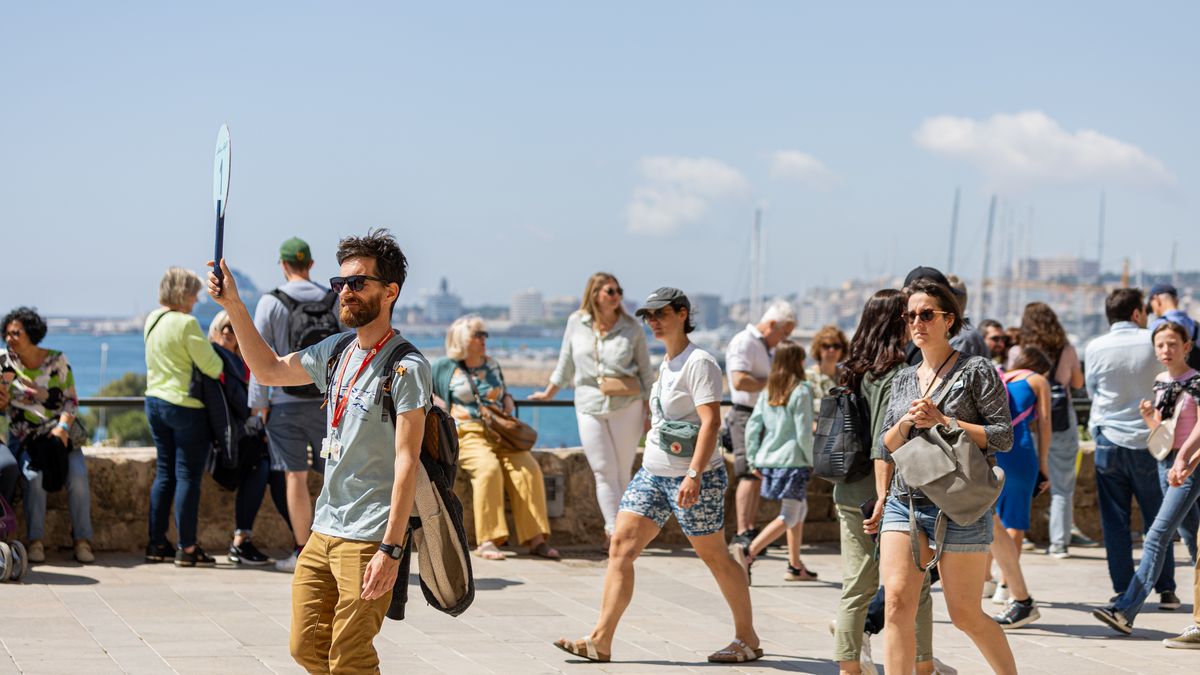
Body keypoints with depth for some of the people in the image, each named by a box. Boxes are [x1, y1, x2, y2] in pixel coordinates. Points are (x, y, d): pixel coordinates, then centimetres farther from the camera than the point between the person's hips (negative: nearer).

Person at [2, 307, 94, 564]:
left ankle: (82, 540, -16)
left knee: (78, 477, -23)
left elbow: (71, 400, 1)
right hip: (25, 438, 0)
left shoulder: (57, 360, 1)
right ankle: (36, 542, -22)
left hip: (60, 434, 0)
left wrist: (62, 428, -13)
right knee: (33, 477, -29)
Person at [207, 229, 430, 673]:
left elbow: (407, 461, -17)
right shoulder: (337, 352, 11)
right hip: (323, 532, 8)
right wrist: (234, 305, 16)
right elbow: (270, 371, 26)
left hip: (368, 539, -8)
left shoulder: (406, 367, -12)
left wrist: (391, 549, -22)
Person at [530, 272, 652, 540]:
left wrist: (649, 411, 4)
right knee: (604, 471, -5)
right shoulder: (577, 323, 6)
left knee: (623, 471, 1)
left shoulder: (631, 328, 3)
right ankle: (614, 529, -6)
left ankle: (617, 528, 9)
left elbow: (645, 371, 7)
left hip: (627, 405, -1)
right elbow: (565, 364, 19)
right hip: (589, 407, 1)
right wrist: (549, 393, 26)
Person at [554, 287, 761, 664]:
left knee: (714, 557, 2)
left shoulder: (699, 363, -13)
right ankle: (600, 641, -4)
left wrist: (694, 475, -30)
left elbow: (711, 421, -22)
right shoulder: (668, 363, 14)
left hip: (694, 479, -9)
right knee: (620, 547, -2)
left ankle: (748, 640, 17)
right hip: (653, 474, 9)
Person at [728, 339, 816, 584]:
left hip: (768, 460, 7)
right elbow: (804, 432, -12)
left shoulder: (768, 391, 9)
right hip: (793, 460, -7)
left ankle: (795, 566, 22)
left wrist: (753, 461, 14)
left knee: (800, 509, 21)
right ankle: (748, 551, -24)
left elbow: (752, 426, 8)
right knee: (789, 517, -5)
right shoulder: (801, 390, -10)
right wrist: (811, 460, 0)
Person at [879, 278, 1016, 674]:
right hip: (904, 502, 5)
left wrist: (943, 422, -15)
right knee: (897, 603, -10)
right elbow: (888, 445, 16)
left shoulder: (976, 371, -1)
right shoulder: (904, 379, 15)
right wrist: (906, 422, -5)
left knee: (965, 615, 2)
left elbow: (1003, 436, -7)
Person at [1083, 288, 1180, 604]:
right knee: (1157, 519, 9)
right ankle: (1165, 589, 11)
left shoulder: (1095, 348, -3)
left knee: (1115, 521, 6)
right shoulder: (1154, 342, -7)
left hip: (1109, 439, 1)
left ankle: (1123, 591, 5)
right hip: (1148, 440, -1)